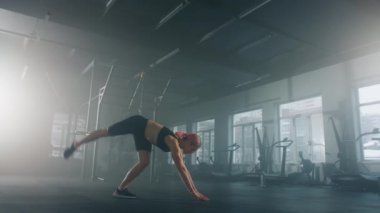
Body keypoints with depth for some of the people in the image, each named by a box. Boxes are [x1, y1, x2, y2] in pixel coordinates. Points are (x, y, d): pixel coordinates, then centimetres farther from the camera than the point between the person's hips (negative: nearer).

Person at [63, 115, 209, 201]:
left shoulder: (178, 147, -8)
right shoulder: (174, 143, -30)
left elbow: (184, 168, -2)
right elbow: (181, 169, -35)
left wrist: (195, 190, -3)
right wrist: (193, 192, -34)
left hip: (143, 134, 7)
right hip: (138, 123, -7)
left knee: (144, 162, -5)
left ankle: (121, 189, 5)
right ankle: (75, 145, 29)